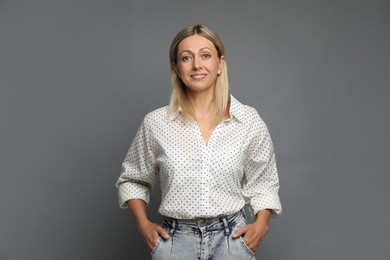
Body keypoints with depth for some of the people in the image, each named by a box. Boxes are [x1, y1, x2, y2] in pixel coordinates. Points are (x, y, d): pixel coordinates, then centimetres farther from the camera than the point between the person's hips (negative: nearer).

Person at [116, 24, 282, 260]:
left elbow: (263, 181, 8)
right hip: (175, 240, 0)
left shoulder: (249, 121, -4)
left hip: (231, 238, 0)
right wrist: (144, 224, -3)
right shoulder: (156, 123, -5)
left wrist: (261, 223, -5)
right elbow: (132, 180, 9)